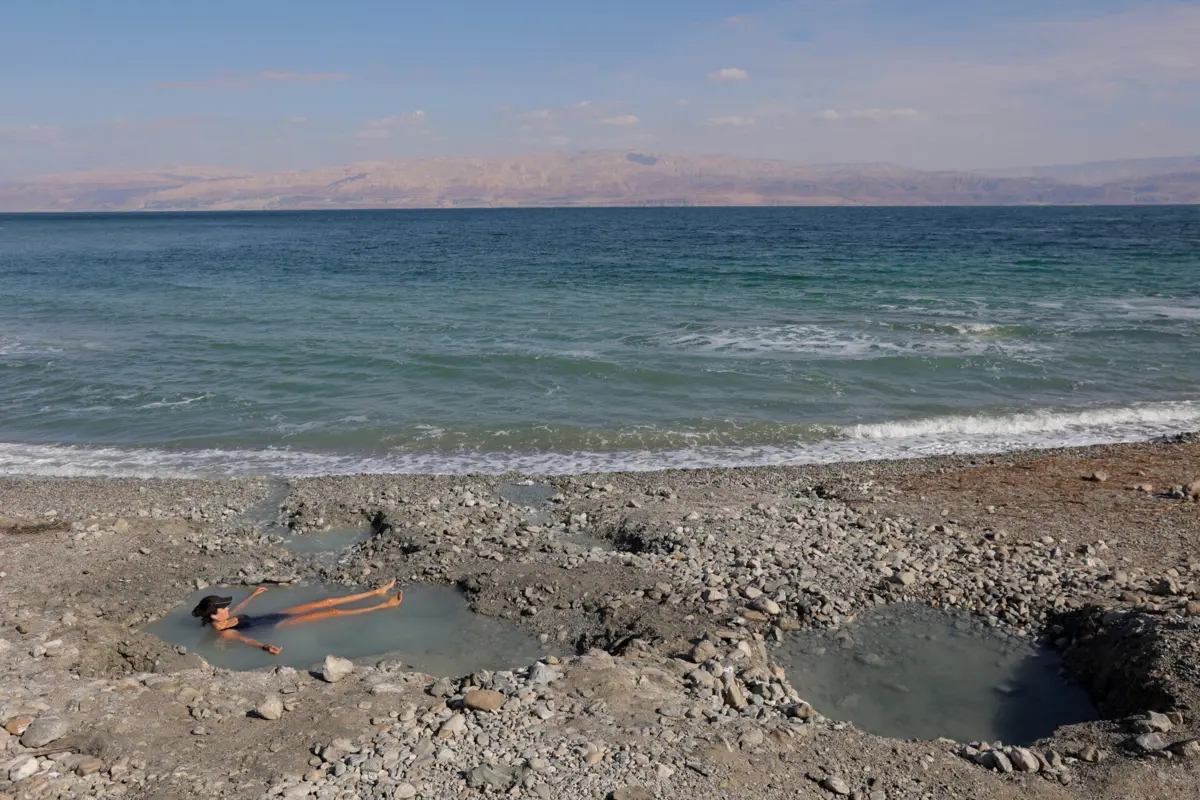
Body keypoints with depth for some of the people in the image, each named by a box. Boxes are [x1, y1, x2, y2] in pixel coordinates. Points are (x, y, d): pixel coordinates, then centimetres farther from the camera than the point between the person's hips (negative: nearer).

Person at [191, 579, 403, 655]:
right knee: (332, 613, -10)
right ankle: (385, 605, -5)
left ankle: (378, 592, 13)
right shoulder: (224, 633, -24)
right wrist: (265, 647, -61)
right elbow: (245, 639, -42)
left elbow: (237, 609, 23)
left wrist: (253, 595, 39)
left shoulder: (222, 619, 2)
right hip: (277, 626, -9)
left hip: (273, 616, 9)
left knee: (327, 602, 5)